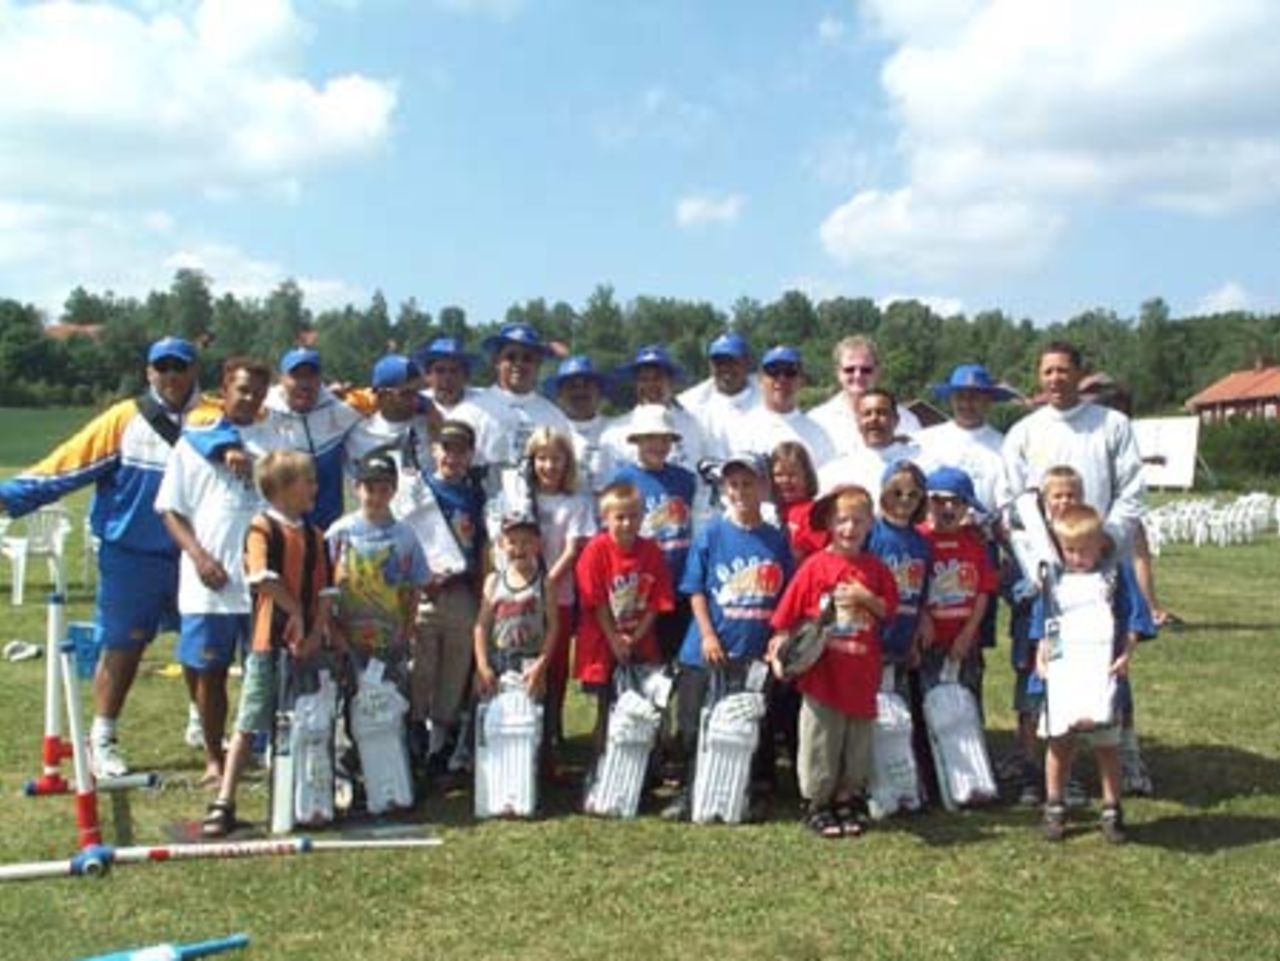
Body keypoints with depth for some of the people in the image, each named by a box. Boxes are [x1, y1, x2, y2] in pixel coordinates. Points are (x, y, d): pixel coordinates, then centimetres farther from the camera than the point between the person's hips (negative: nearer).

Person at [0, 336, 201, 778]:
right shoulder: (126, 418, -5)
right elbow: (67, 462, -6)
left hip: (191, 554, 2)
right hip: (131, 554, -2)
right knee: (123, 646, 7)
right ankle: (102, 740, 22)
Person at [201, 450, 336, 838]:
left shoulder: (314, 536, 11)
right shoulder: (262, 528, -7)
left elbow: (325, 591, 7)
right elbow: (262, 578, -20)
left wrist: (317, 631, -6)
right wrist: (296, 611, -15)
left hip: (308, 643, 6)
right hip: (270, 642, -5)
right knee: (248, 725, -2)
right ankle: (223, 805, 3)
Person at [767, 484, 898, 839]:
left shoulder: (876, 570, 5)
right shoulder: (815, 566, -5)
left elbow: (890, 612, 5)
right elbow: (788, 614, -3)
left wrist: (866, 598, -11)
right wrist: (781, 645, -10)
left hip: (862, 674, 3)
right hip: (822, 672, -3)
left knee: (858, 740, 12)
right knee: (821, 739, 5)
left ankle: (847, 800, 27)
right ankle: (817, 804, 18)